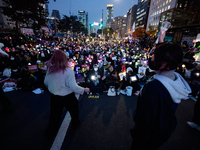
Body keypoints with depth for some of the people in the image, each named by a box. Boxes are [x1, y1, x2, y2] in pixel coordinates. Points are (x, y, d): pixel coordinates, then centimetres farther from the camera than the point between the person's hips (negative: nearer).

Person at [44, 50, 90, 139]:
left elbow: (46, 82, 3)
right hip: (67, 97, -4)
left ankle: (50, 133, 41)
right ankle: (75, 123, 49)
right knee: (74, 109, 25)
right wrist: (84, 89, -13)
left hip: (54, 96, 4)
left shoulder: (50, 69, -11)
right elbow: (73, 87, -28)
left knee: (54, 114, 23)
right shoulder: (68, 71, -27)